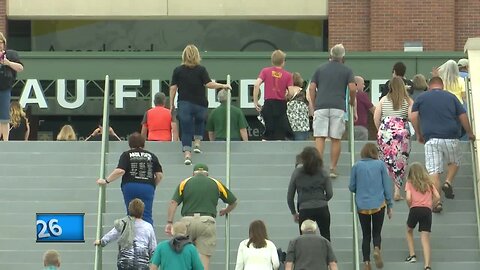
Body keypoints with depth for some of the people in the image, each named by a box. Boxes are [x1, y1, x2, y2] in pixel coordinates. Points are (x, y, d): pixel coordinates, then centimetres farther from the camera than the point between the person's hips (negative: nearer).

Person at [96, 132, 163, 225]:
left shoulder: (127, 155, 4)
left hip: (130, 186, -1)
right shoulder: (151, 156, 11)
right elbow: (160, 175, 8)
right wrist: (153, 185, 25)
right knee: (147, 216, 0)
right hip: (148, 188, 1)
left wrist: (106, 181, -1)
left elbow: (120, 171, -9)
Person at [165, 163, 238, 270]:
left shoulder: (185, 183, 13)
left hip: (187, 221, 1)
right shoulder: (216, 184, 15)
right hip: (207, 221, -1)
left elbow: (173, 203, 1)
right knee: (204, 257, -2)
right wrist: (225, 211, 42)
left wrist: (169, 222, 0)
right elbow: (233, 202, 22)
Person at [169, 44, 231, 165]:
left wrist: (171, 104, 7)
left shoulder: (178, 70, 0)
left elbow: (173, 88, 0)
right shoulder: (201, 69, -5)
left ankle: (187, 155, -11)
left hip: (184, 104, 0)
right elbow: (209, 84, -11)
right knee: (199, 122, 29)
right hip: (200, 104, 0)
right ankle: (197, 144, 18)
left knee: (186, 130, 0)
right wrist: (223, 86, 2)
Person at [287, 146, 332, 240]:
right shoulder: (322, 173, 1)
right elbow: (329, 193, 1)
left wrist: (294, 213, 15)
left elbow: (290, 196, 3)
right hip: (322, 208, 1)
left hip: (304, 210, -1)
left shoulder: (297, 173, -1)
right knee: (326, 237, 13)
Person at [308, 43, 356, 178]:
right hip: (338, 107, -1)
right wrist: (352, 101, 17)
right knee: (336, 139, 5)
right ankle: (333, 168, 4)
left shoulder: (320, 69, 17)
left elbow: (312, 88, 10)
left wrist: (313, 105, 19)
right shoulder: (346, 70, 11)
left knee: (320, 138, -3)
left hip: (321, 106, 1)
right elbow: (352, 88, -1)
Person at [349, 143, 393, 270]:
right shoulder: (380, 164, -2)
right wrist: (390, 205, 9)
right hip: (379, 204, -1)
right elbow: (387, 186, 1)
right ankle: (377, 249, -19)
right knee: (376, 232, 11)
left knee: (366, 235, 11)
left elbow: (352, 187, 4)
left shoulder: (357, 166, -1)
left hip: (362, 206, 1)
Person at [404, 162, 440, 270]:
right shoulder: (429, 183, 17)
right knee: (425, 239, -4)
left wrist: (410, 207, 11)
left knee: (409, 231, 29)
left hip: (415, 209, -2)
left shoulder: (410, 183, 7)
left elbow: (408, 198, -7)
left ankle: (412, 255, 22)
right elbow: (437, 197, 7)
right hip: (427, 211, 2)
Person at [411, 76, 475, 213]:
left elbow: (414, 117, 1)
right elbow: (463, 116, 8)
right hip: (450, 137, 1)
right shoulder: (451, 97, 11)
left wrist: (418, 134, 14)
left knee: (433, 171, -3)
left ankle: (437, 201, -11)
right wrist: (470, 133, 21)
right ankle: (448, 183, 2)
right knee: (455, 161, 26)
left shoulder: (421, 98, 11)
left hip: (430, 139, 0)